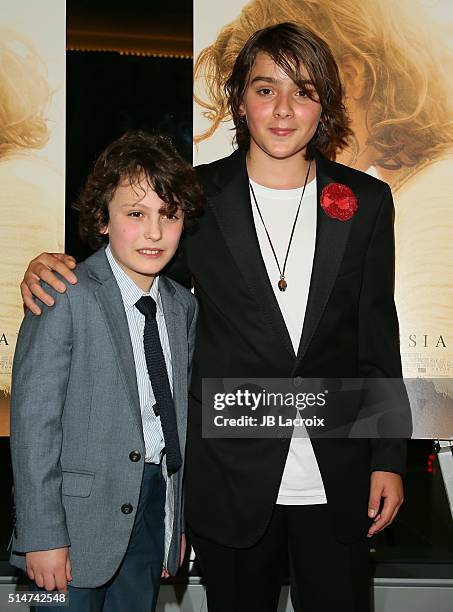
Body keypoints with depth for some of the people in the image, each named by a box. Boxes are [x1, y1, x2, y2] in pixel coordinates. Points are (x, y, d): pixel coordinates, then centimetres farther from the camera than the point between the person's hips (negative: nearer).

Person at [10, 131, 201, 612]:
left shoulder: (183, 306, 7)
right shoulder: (64, 299, -14)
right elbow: (33, 420, -15)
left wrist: (179, 520, 13)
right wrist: (41, 535, -16)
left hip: (155, 512, 6)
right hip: (80, 517, -5)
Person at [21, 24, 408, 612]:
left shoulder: (366, 201, 1)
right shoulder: (199, 195, -3)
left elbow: (377, 337, 4)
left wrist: (388, 459, 3)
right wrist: (52, 269, -11)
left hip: (338, 479, 1)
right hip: (231, 477, 0)